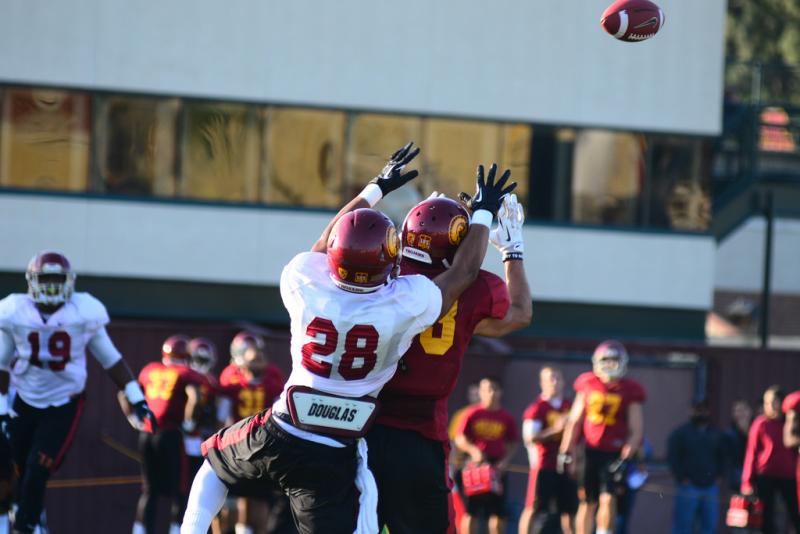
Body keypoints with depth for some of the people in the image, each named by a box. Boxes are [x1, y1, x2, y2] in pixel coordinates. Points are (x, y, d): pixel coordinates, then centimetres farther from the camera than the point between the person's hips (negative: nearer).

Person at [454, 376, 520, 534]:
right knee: (471, 510, -2)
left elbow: (514, 443, 9)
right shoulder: (473, 414, -1)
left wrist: (506, 460, -7)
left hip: (497, 466, 2)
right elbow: (459, 439, 0)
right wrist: (472, 450, -18)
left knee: (498, 511, 1)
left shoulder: (506, 417, 4)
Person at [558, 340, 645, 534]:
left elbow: (636, 430, -3)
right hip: (591, 452, 2)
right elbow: (574, 422, 11)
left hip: (615, 453, -2)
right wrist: (566, 452, 6)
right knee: (587, 503, 7)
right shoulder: (588, 386, 5)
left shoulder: (629, 391, -2)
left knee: (608, 499, -16)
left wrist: (626, 458, -14)